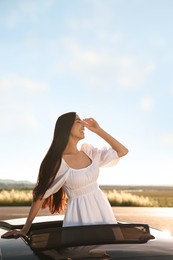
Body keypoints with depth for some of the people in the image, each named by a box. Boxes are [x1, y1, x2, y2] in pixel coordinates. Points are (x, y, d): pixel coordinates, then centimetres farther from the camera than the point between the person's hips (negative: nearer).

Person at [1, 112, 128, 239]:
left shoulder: (88, 151, 4)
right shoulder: (58, 162, -12)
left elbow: (123, 151, 6)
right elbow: (41, 195, -8)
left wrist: (99, 130, 0)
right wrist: (25, 229, -9)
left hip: (102, 209, 5)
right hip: (80, 214, -5)